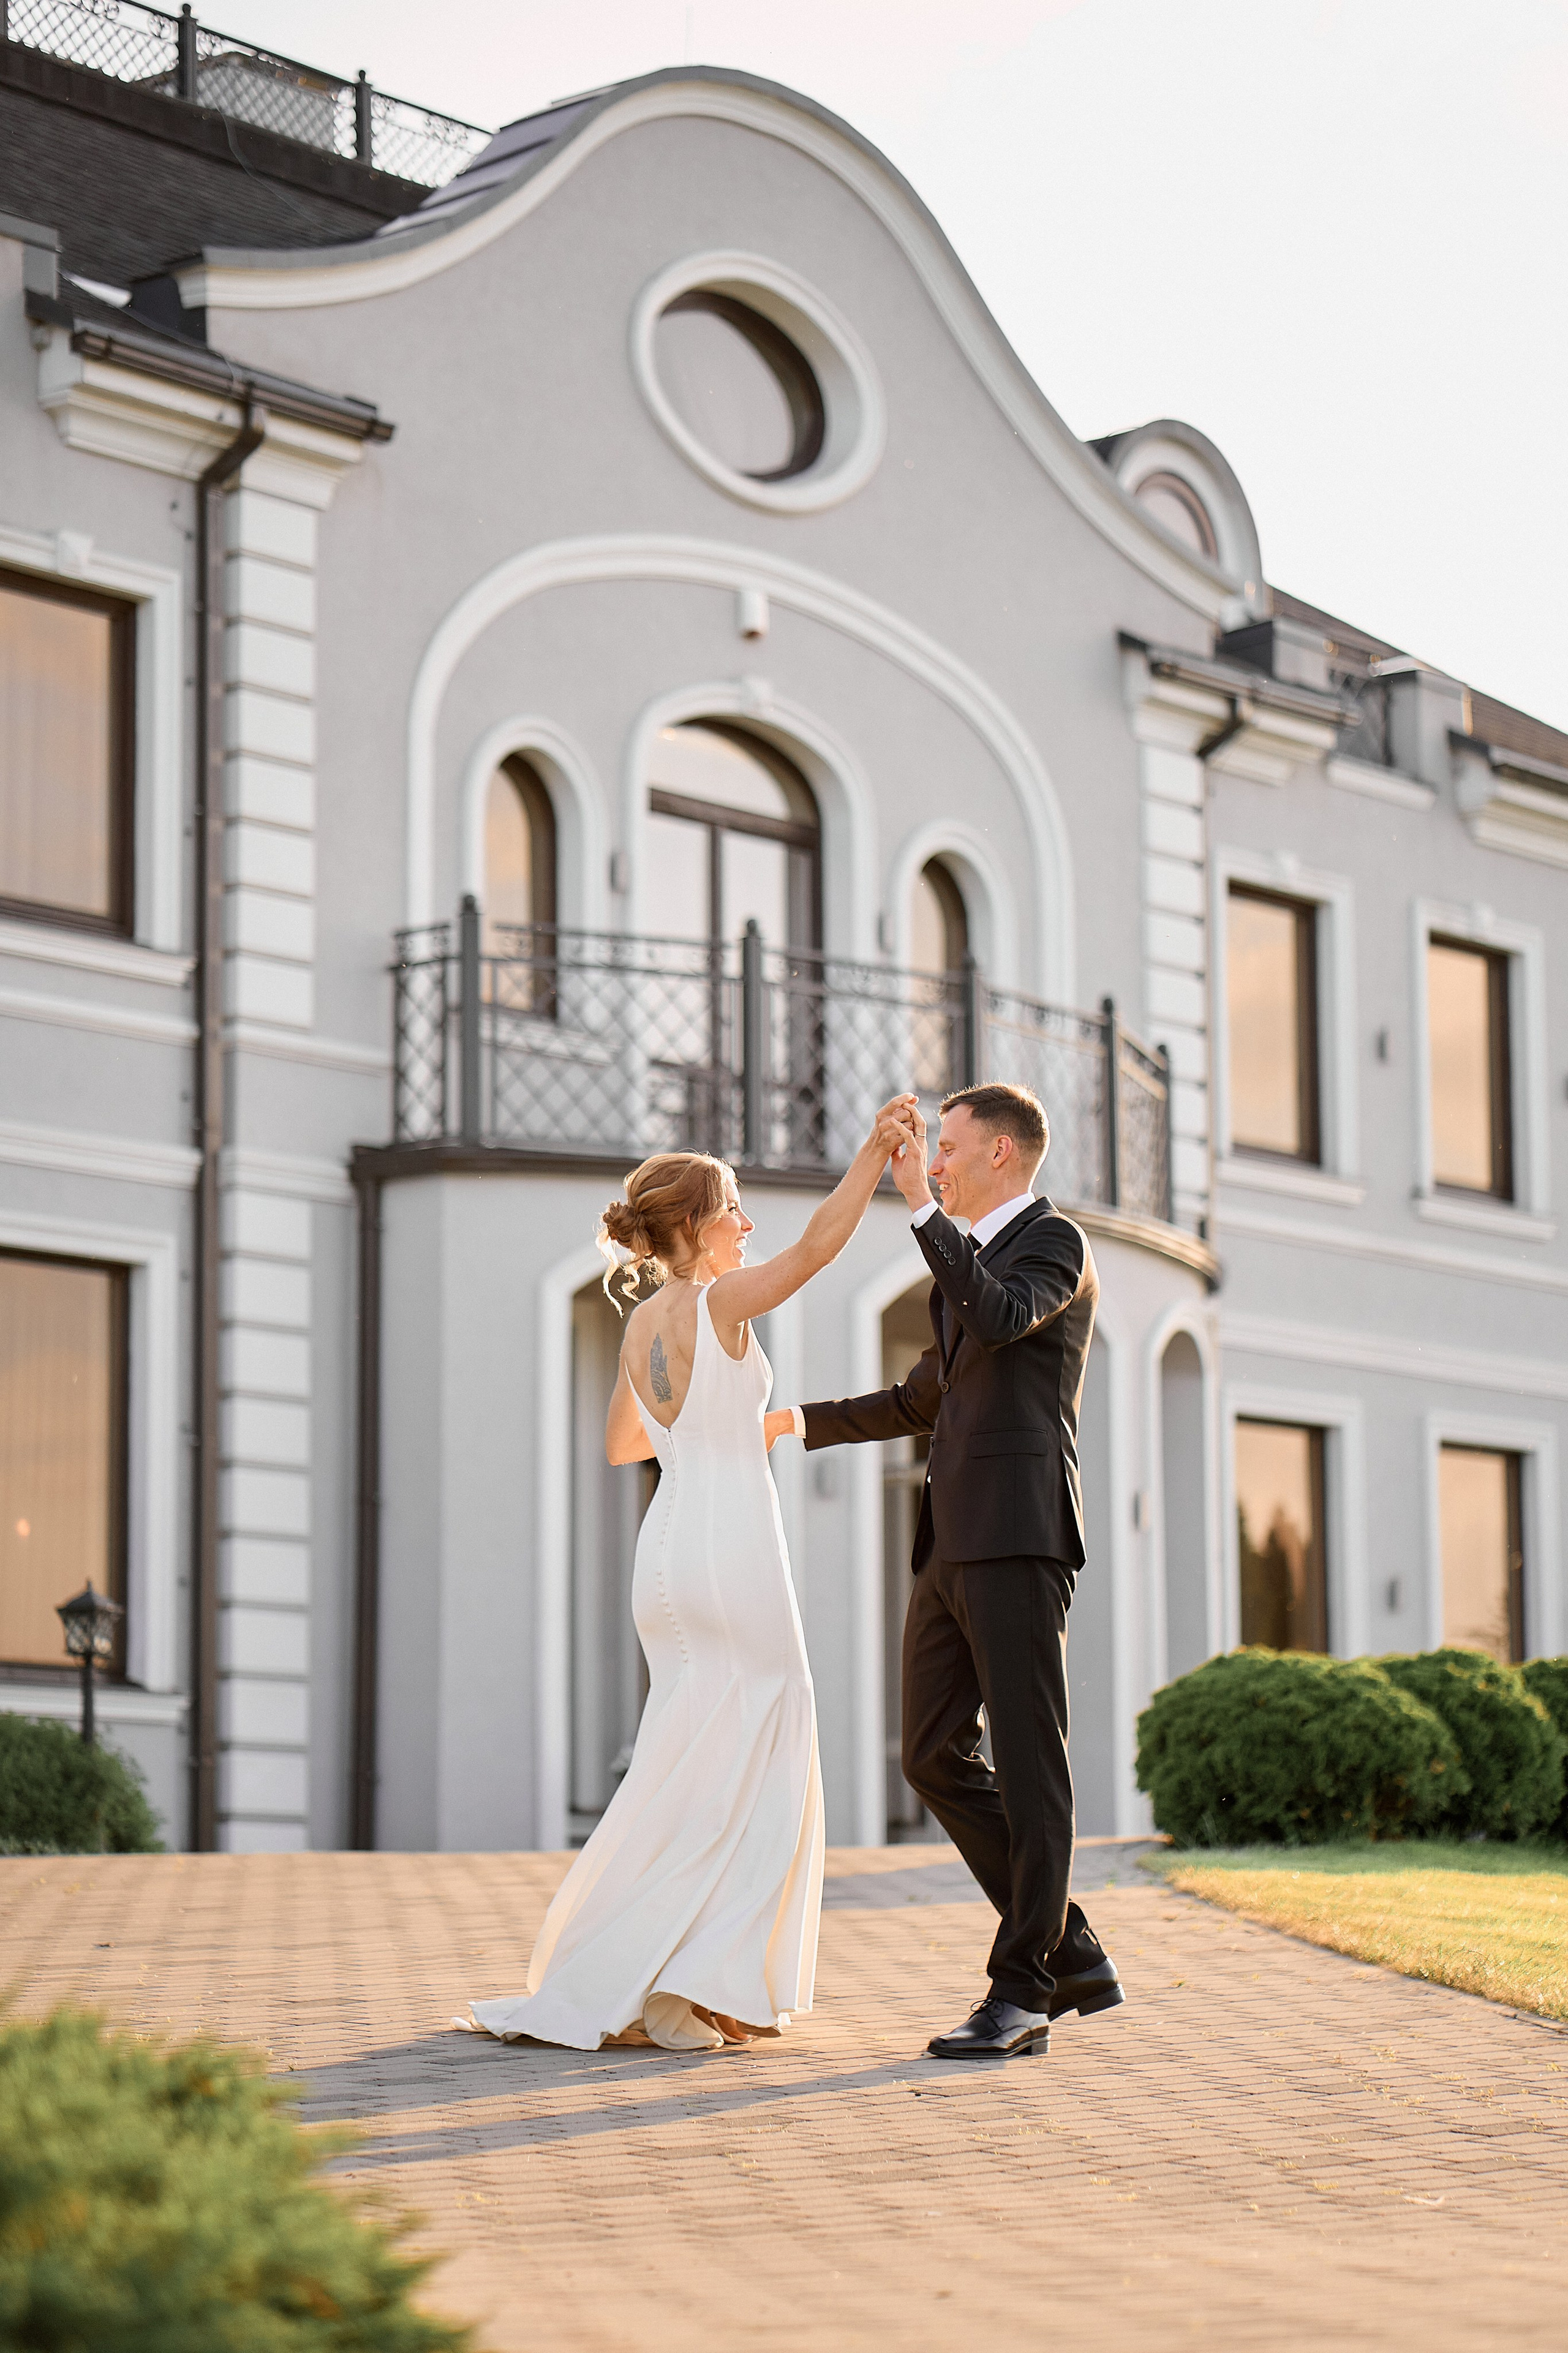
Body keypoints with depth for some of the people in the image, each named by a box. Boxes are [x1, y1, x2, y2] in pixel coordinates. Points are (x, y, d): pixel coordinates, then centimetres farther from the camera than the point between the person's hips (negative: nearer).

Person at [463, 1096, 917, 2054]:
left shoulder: (643, 1325, 12)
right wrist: (876, 1151, -24)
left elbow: (622, 1444, 25)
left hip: (674, 1550, 9)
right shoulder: (715, 1305, -11)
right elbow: (819, 1246, -23)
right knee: (732, 1774, -2)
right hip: (728, 1551, -9)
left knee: (712, 1773, 13)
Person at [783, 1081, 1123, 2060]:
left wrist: (923, 1206, -22)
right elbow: (926, 1398, 35)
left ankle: (1021, 1995, -3)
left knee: (1029, 1761, -6)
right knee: (936, 1758, 6)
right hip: (953, 1544, 10)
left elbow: (997, 1319, -25)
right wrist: (802, 1422, 38)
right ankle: (1074, 1954, 13)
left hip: (1020, 1536, -9)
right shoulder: (971, 1261, 25)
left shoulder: (1055, 1243, -3)